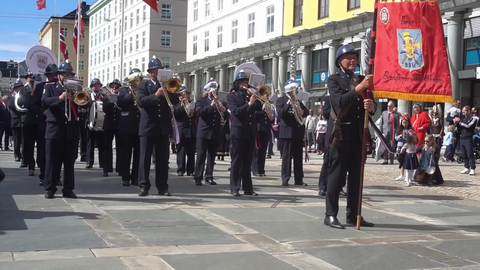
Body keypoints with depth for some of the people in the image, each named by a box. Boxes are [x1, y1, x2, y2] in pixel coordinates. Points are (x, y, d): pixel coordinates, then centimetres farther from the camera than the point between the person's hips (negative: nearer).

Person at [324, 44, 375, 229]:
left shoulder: (362, 80, 14)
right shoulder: (334, 80, 0)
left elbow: (370, 106, 6)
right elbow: (339, 101, -18)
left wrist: (371, 107, -18)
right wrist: (358, 89, -29)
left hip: (358, 134, 5)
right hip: (341, 134, -5)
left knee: (356, 176, 8)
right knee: (336, 176, -5)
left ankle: (353, 215, 14)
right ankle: (330, 215, -1)